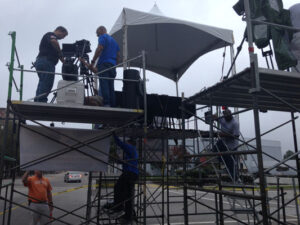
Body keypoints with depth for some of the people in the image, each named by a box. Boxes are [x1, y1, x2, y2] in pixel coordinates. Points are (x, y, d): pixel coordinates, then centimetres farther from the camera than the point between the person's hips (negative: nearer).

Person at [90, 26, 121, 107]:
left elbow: (99, 49, -12)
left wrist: (93, 61, -9)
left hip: (104, 64, -7)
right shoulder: (113, 40, 27)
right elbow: (118, 56, 22)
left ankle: (106, 104, -23)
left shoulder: (102, 37, 5)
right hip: (112, 65, 7)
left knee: (104, 85, -13)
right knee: (111, 87, 5)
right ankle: (113, 105, 1)